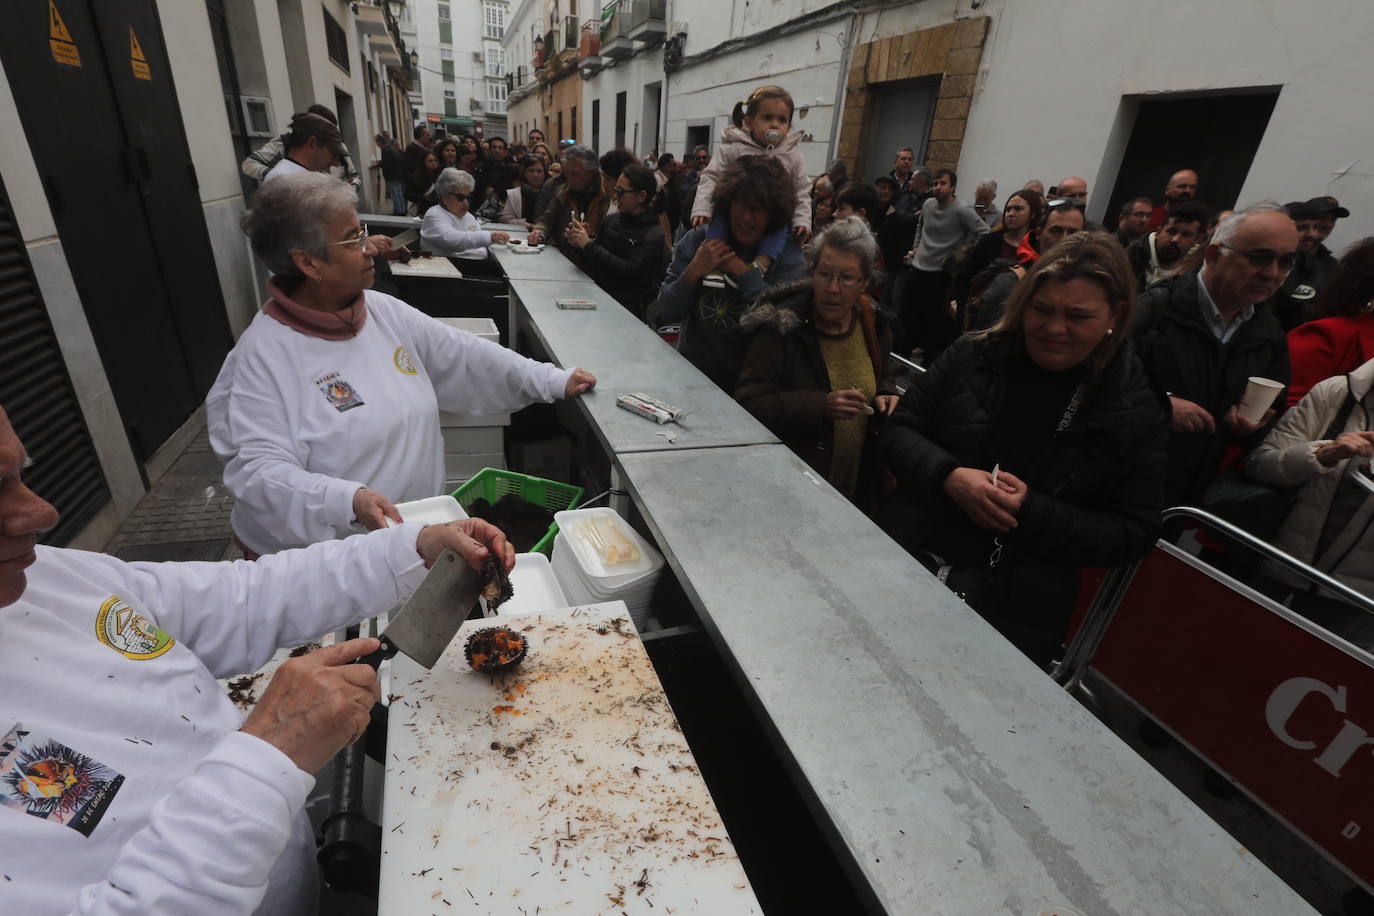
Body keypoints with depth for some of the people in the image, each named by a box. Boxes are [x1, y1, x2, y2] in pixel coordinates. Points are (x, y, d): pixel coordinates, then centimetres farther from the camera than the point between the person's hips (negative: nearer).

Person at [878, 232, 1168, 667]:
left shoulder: (1138, 413, -2)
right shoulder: (973, 355, 0)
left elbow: (1132, 534, -2)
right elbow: (896, 430, 1)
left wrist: (1033, 511, -18)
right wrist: (948, 476, -19)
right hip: (905, 564, 2)